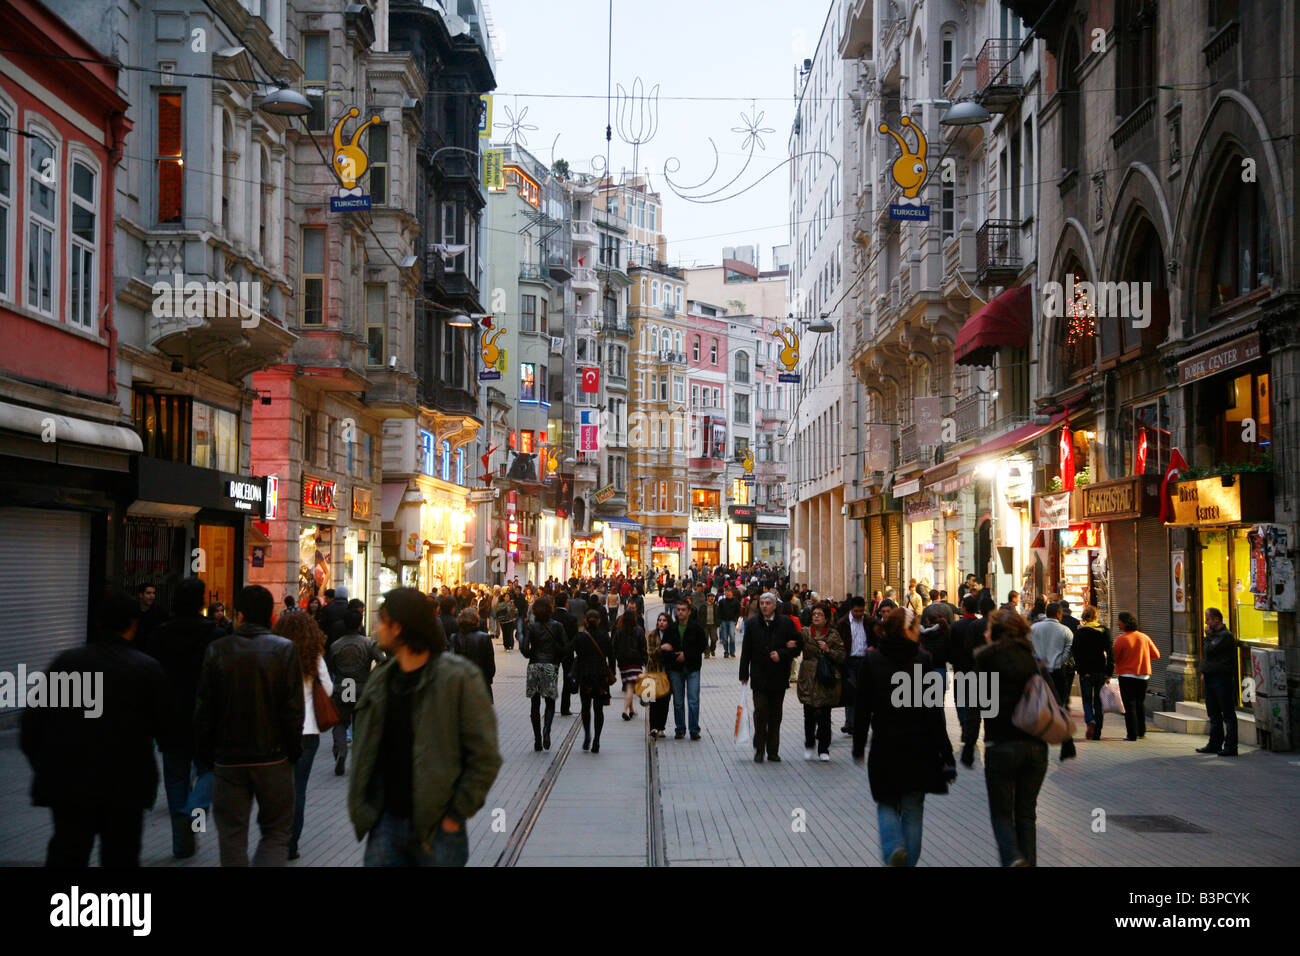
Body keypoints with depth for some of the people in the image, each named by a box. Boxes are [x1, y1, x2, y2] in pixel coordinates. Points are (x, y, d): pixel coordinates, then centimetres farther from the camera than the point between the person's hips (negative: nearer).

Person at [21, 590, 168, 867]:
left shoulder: (65, 661, -1)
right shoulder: (147, 668, -8)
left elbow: (32, 721, 0)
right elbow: (163, 726, -3)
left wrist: (43, 766, 11)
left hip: (67, 784, 2)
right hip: (125, 786, -2)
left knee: (67, 856, 7)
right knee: (120, 856, 12)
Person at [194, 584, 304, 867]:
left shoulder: (217, 650, -3)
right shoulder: (284, 649, -7)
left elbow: (203, 709, 0)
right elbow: (294, 709, -9)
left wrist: (204, 754, 10)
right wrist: (293, 751, 3)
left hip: (228, 759, 1)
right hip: (273, 758, -1)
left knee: (232, 836, 11)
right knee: (276, 833, 10)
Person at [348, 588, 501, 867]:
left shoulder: (459, 678, -10)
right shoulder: (381, 678, 9)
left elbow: (485, 757, -11)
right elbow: (363, 748, 18)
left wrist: (456, 814, -13)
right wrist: (361, 807, 8)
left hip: (438, 830, -5)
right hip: (386, 823, 5)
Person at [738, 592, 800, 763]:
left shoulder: (786, 623, 0)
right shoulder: (752, 623, 4)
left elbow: (796, 647, 1)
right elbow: (746, 651, 6)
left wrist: (781, 654, -15)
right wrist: (744, 674, 2)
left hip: (779, 677, 0)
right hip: (759, 676, 0)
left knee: (775, 715, 7)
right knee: (760, 712, -6)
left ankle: (773, 751, 15)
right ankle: (759, 750, 2)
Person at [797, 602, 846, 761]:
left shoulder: (833, 635, 3)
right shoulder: (805, 633, 7)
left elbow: (842, 656, 1)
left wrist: (828, 650, -13)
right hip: (808, 680, 1)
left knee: (824, 716, 0)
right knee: (809, 715, -2)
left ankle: (823, 749, 12)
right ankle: (809, 744, 21)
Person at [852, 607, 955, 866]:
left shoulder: (872, 660, -4)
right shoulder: (922, 660, -9)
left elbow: (863, 707, 0)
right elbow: (933, 711, -10)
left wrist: (858, 745, 12)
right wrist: (946, 754, -5)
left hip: (884, 746, 1)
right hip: (918, 747, -1)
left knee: (887, 804, 14)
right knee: (913, 808, 14)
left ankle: (893, 848, -11)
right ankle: (910, 860, 14)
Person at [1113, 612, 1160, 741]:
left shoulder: (1121, 639, -13)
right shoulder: (1144, 637, 3)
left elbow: (1114, 658, -9)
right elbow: (1156, 654, 9)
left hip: (1126, 675, -5)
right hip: (1144, 675, 5)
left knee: (1129, 705, 0)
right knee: (1141, 703, 18)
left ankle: (1132, 734, -4)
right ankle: (1141, 732, 21)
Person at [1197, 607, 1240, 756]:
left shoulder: (1226, 635, -13)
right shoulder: (1214, 634, 17)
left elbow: (1210, 650, -21)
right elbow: (1205, 652, 21)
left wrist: (1208, 636, -7)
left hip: (1222, 678, -10)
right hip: (1210, 677, 10)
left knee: (1227, 714, -4)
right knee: (1214, 714, 14)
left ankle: (1230, 746, -2)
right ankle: (1215, 744, 21)